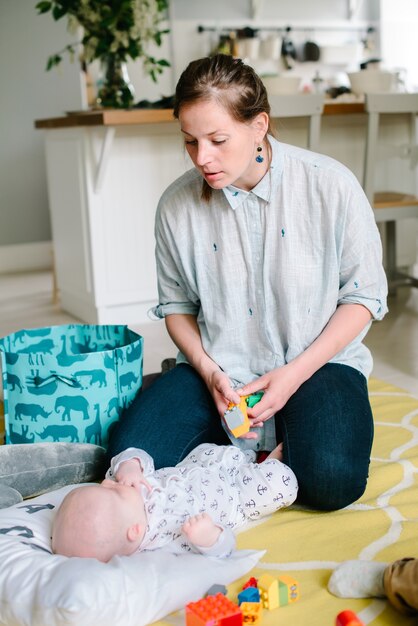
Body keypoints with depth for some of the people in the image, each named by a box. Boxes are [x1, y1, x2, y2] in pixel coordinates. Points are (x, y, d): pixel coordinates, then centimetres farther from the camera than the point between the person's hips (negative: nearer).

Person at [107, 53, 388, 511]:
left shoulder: (331, 185, -11)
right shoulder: (177, 205, -4)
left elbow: (363, 296, -5)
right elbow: (177, 303, 8)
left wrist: (295, 373, -14)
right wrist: (209, 371, -10)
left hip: (317, 360, -2)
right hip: (218, 367, 3)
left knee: (329, 480, -29)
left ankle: (293, 429, 6)